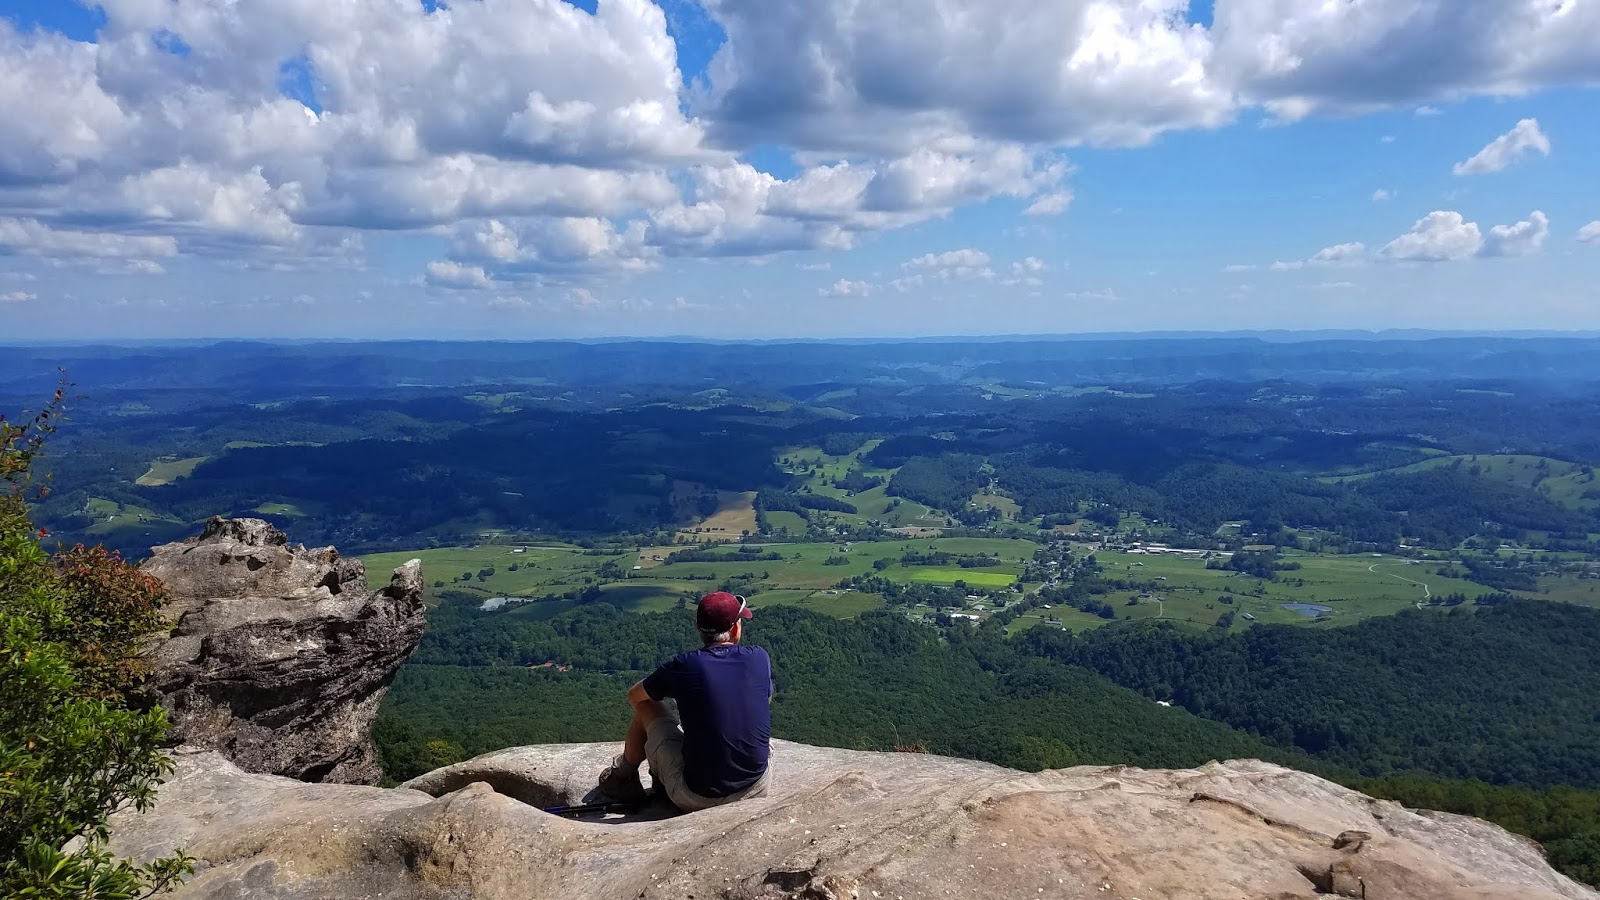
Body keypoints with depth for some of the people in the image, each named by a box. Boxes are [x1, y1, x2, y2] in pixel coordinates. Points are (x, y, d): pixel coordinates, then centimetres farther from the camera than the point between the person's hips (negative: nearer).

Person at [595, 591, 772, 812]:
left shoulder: (684, 665, -11)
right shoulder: (759, 659, -5)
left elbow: (634, 695, 9)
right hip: (756, 790, 3)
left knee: (646, 706, 14)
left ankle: (624, 775, 38)